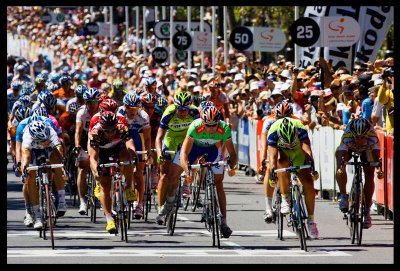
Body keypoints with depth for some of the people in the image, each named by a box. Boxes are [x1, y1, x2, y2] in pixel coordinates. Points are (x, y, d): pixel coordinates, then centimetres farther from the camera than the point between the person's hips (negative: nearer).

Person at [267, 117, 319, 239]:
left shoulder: (300, 128, -33)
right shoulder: (273, 131, -34)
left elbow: (306, 146, -42)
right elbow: (272, 154, -39)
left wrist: (310, 161, -59)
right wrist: (272, 166, -56)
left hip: (298, 153, 1)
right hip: (281, 151, -1)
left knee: (308, 182, -14)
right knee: (282, 161, -37)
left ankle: (311, 220, -3)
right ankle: (285, 199, -27)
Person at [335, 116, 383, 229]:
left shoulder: (372, 136, -39)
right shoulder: (347, 136, -40)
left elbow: (376, 154, -46)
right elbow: (341, 153, -48)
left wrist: (378, 169, -64)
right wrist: (340, 168, -67)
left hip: (367, 149, 0)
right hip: (349, 148, 0)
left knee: (369, 175, -12)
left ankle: (367, 212, -5)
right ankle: (343, 196, -19)